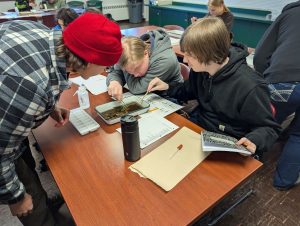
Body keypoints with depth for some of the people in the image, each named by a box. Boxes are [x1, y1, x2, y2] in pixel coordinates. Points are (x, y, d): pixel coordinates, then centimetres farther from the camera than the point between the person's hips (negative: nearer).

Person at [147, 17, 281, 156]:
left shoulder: (250, 88, -26)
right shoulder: (200, 69, -5)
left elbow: (269, 128, -12)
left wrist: (254, 140, -34)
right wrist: (168, 87, -1)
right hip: (196, 127, 7)